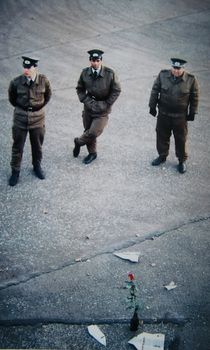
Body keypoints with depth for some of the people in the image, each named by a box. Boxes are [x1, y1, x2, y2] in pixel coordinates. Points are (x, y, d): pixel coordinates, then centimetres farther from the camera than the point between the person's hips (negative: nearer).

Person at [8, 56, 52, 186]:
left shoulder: (44, 80, -13)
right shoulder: (16, 82, -14)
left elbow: (48, 95, 8)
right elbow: (12, 98, 6)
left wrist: (39, 106, 9)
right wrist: (21, 107, 10)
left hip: (38, 118, 1)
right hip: (20, 118, -1)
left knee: (37, 146, 16)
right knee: (17, 147, 9)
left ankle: (37, 166, 40)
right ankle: (15, 171, 25)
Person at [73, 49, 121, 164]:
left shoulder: (110, 73, -14)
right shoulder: (85, 73, -5)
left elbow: (116, 90, -5)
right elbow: (80, 89, 8)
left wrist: (106, 104, -9)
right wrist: (86, 101, -6)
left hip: (102, 110, -3)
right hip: (89, 107, 3)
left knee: (93, 132, -13)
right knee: (88, 131, 13)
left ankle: (78, 142, 17)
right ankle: (92, 153, 35)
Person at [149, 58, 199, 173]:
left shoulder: (191, 80, -13)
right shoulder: (163, 75, -9)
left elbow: (194, 97, -3)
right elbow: (155, 91, 1)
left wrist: (192, 112, 0)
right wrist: (152, 106, 3)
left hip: (180, 116, -2)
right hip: (163, 114, 2)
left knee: (181, 139, 9)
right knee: (162, 136, 16)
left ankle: (182, 160, 27)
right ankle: (162, 156, 37)